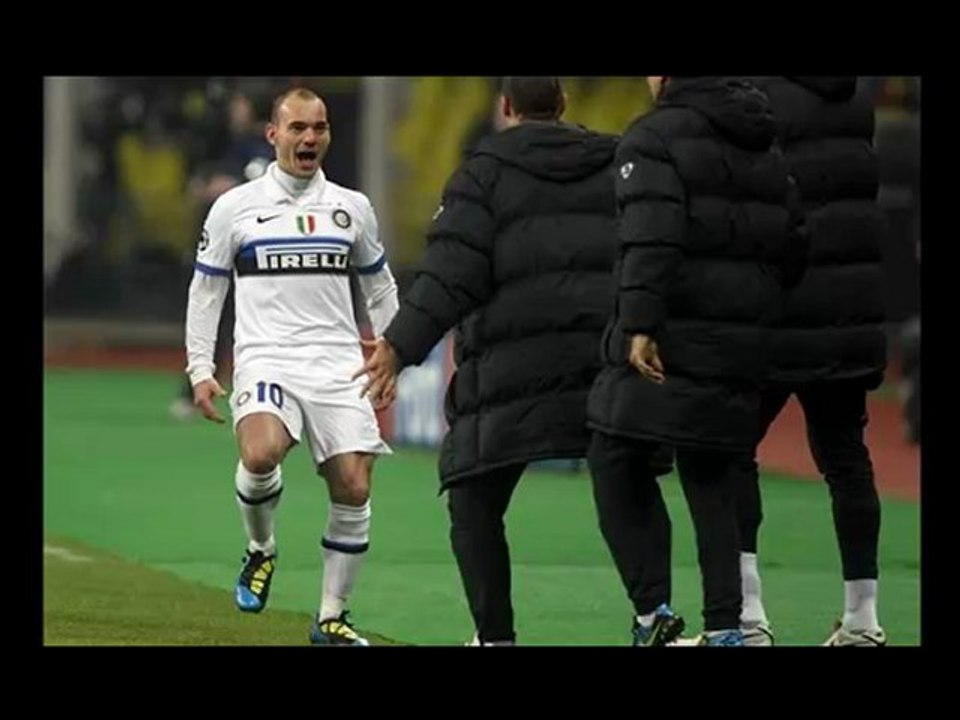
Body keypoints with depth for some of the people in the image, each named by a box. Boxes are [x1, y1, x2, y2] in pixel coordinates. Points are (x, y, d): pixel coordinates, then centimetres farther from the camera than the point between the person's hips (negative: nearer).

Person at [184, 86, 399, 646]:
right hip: (266, 361, -3)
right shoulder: (235, 207, 4)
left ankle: (331, 618, 9)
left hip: (339, 367, 3)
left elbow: (380, 288, 22)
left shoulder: (352, 208, 11)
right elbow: (205, 291, 11)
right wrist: (200, 370, 4)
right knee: (261, 454, -31)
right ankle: (261, 550, 0)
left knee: (354, 489, -7)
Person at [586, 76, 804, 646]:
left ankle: (653, 606, -5)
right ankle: (725, 625, 7)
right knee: (711, 478, 13)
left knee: (618, 464, 6)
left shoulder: (654, 138, -7)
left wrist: (640, 325, -23)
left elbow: (652, 235, -20)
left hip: (669, 343, -6)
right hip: (742, 345, 6)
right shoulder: (766, 151, 15)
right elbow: (792, 245, 14)